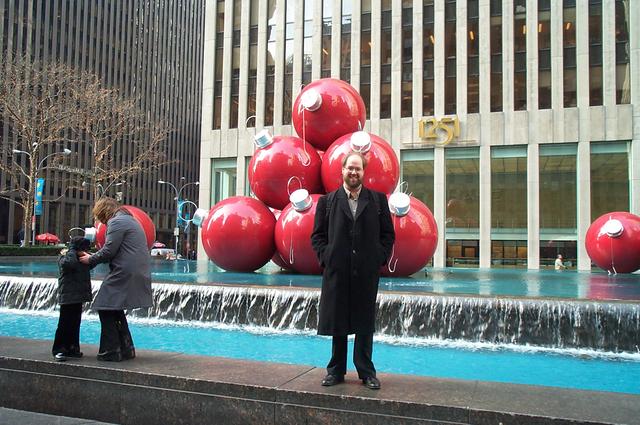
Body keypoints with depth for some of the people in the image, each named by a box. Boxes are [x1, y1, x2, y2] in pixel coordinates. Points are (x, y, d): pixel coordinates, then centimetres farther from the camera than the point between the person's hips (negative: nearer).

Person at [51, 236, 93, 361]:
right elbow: (70, 263, -32)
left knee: (75, 323, 11)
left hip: (79, 296, 8)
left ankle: (71, 348, 18)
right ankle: (59, 350, 3)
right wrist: (71, 252, -17)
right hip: (68, 296, -8)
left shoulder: (81, 259, 16)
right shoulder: (64, 257, -11)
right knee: (65, 323, -4)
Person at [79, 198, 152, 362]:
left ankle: (111, 351, 1)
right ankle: (126, 349, 21)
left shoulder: (116, 222, -8)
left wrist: (91, 259, 3)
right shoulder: (130, 220, 23)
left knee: (106, 309, -2)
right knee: (116, 310, 18)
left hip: (124, 273, -10)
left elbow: (109, 251, -13)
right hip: (138, 273, 10)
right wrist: (94, 258, 19)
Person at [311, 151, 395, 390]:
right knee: (337, 323, 8)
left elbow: (388, 234, 8)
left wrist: (380, 258, -2)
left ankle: (366, 372, 19)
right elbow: (317, 234, 8)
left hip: (367, 272, 0)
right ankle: (336, 370, 20)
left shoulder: (378, 200, 8)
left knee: (365, 324, 7)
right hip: (337, 272, 0)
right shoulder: (327, 201, 8)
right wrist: (325, 257, -4)